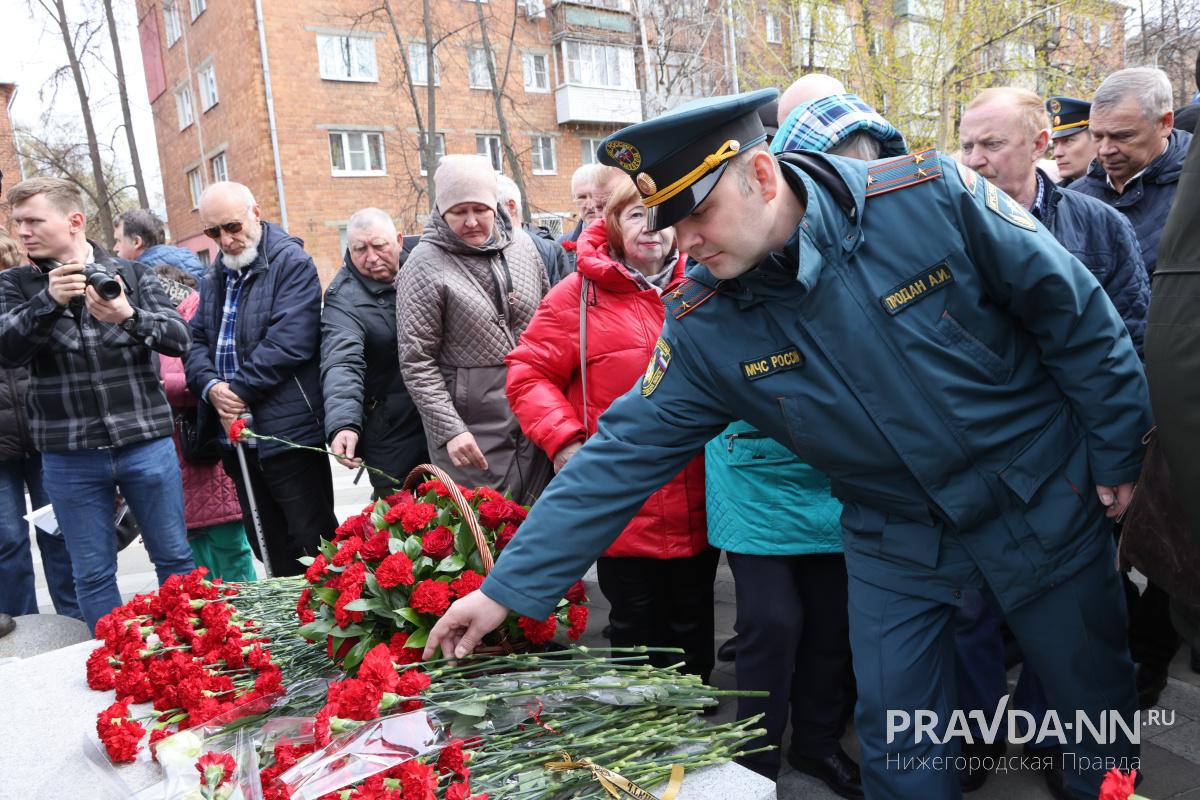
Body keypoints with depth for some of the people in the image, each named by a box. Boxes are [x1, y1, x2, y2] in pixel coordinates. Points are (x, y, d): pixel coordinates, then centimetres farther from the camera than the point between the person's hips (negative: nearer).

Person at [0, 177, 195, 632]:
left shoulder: (131, 275, 4)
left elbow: (178, 338, -6)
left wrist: (129, 317, -25)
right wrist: (49, 300, -23)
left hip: (146, 443, -1)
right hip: (68, 455, 1)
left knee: (175, 559, 10)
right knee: (92, 574, 10)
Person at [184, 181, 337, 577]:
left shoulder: (292, 263, -7)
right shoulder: (215, 276, 16)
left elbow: (289, 342, -18)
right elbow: (196, 340, 13)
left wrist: (239, 389, -14)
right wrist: (212, 387, -7)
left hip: (288, 431, -7)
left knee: (314, 545, -1)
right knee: (267, 546, 16)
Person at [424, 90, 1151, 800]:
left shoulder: (932, 197, -22)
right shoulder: (703, 326, -15)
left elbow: (1075, 310, -11)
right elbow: (626, 452, -13)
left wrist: (1115, 454, -3)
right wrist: (511, 586, -15)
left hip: (1045, 500, -1)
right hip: (896, 538, 1)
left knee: (1098, 697, 17)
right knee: (897, 737, 10)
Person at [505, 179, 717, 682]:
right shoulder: (580, 293, -3)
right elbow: (528, 374, -4)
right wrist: (564, 439, -16)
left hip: (697, 503, 3)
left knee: (693, 619, 18)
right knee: (635, 623, 11)